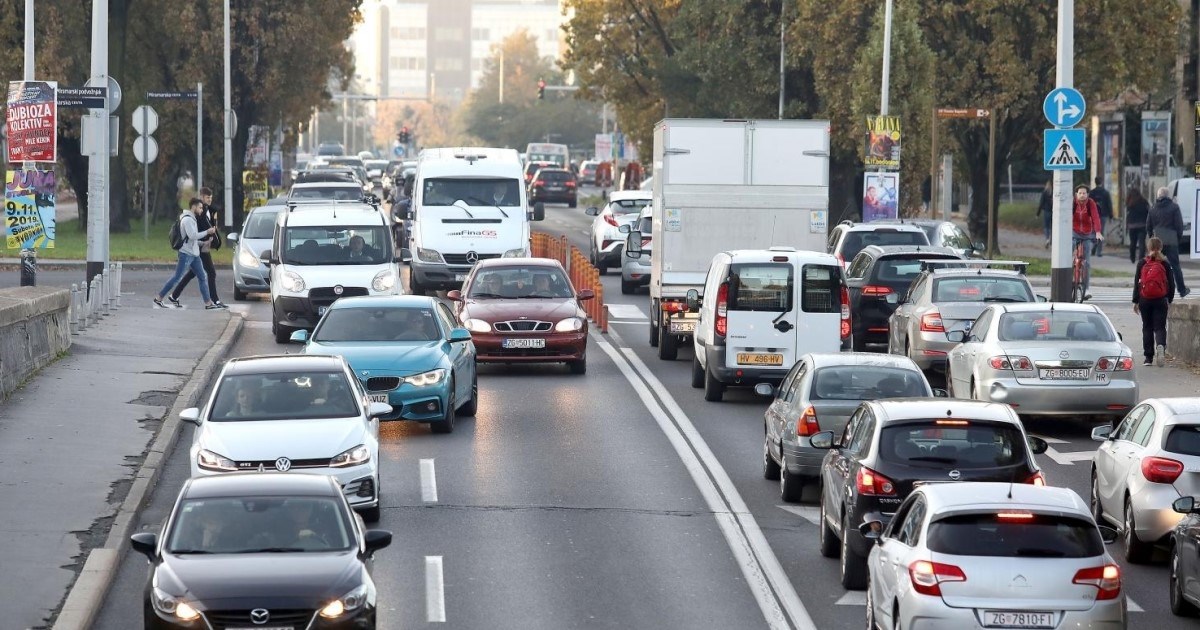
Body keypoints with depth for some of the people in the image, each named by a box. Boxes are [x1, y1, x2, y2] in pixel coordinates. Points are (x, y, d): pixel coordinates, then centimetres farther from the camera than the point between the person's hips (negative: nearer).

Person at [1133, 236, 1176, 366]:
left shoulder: (1142, 263, -2)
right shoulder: (1165, 263, -3)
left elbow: (1136, 283, 0)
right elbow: (1171, 283, 2)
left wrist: (1136, 301, 7)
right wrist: (1170, 300, 15)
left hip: (1145, 300, 1)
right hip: (1161, 301, -1)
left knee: (1147, 328, 11)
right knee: (1160, 327, 3)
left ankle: (1148, 357, 11)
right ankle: (1161, 346, -28)